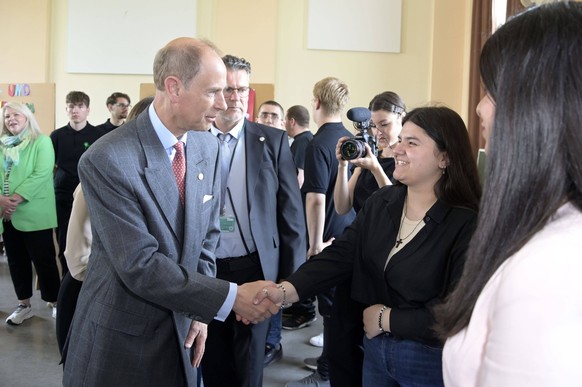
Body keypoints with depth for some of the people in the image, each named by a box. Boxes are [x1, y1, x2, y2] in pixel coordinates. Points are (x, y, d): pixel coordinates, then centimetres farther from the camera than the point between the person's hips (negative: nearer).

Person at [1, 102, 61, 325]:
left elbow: (41, 174, -14)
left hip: (33, 213, -5)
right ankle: (24, 305, 22)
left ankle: (55, 303, 10)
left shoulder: (41, 142, -3)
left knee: (44, 259, -1)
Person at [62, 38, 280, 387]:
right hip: (120, 341, -5)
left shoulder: (208, 147, -1)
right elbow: (140, 265, -24)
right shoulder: (106, 161, -22)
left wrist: (199, 312, -1)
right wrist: (231, 297, -24)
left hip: (182, 333, 6)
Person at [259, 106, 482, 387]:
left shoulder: (467, 224, -19)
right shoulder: (380, 202, 1)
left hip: (431, 361, -5)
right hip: (375, 349, 5)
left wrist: (385, 318, -13)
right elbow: (340, 255, -7)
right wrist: (286, 290, -22)